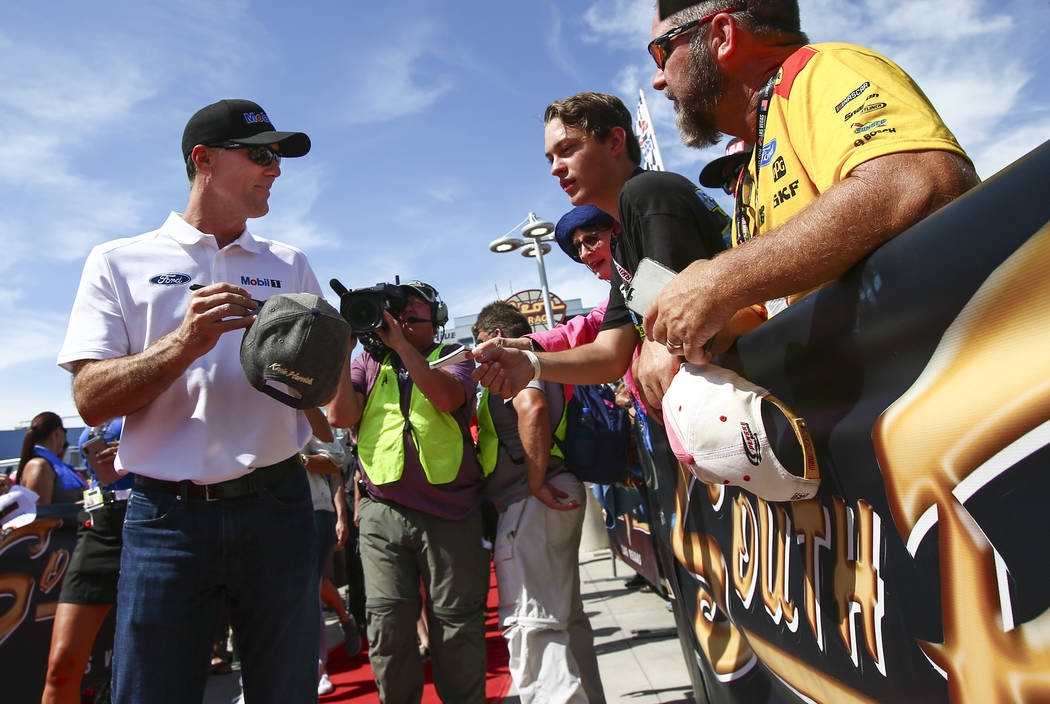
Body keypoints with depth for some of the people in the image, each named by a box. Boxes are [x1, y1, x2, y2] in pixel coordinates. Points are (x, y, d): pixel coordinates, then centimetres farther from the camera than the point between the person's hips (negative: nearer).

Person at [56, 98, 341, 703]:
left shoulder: (291, 266, 12)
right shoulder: (120, 262, 6)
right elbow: (91, 400, -4)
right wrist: (184, 343, -19)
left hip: (275, 507, 2)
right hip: (167, 514, -1)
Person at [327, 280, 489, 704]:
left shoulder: (454, 356, 9)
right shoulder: (369, 361, 15)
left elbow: (446, 396, -14)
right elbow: (340, 416, 1)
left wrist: (401, 343, -14)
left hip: (450, 513, -2)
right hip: (382, 513, 2)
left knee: (457, 622, 5)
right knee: (387, 623, 4)